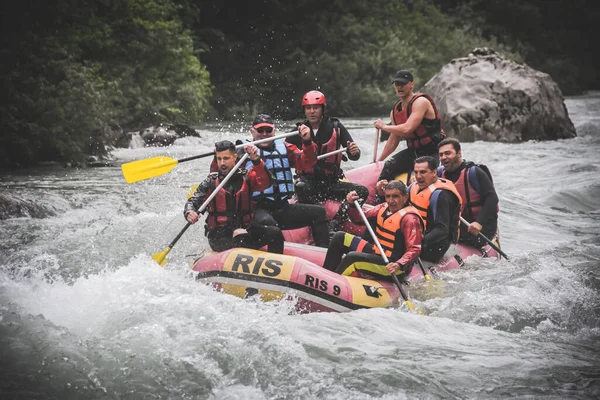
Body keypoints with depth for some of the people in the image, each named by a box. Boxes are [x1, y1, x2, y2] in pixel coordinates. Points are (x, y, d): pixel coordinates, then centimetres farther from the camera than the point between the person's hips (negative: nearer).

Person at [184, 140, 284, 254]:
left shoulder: (245, 177, 8)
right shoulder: (211, 182, 6)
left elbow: (265, 183, -11)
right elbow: (193, 201, 3)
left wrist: (256, 160, -27)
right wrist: (189, 213, -22)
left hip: (245, 230, 3)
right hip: (219, 236, -2)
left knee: (275, 233, -22)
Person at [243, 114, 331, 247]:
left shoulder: (284, 147, 16)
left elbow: (307, 162, 2)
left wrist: (307, 142, -16)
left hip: (283, 207, 6)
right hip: (258, 209, -5)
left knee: (319, 212, -4)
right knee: (266, 222, -37)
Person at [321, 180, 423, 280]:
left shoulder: (410, 219, -20)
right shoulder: (384, 208, 4)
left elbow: (414, 249, -25)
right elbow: (359, 217, 14)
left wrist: (399, 265, -40)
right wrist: (353, 204, -6)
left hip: (391, 265, -9)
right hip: (376, 252, 9)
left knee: (353, 257, -30)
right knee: (339, 238, 9)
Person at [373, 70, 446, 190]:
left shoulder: (420, 102, -17)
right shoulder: (395, 110, 9)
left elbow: (407, 129, -28)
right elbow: (394, 140, 19)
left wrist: (383, 127, -13)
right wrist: (378, 161, 22)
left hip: (431, 151, -8)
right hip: (413, 151, 8)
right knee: (388, 167, -7)